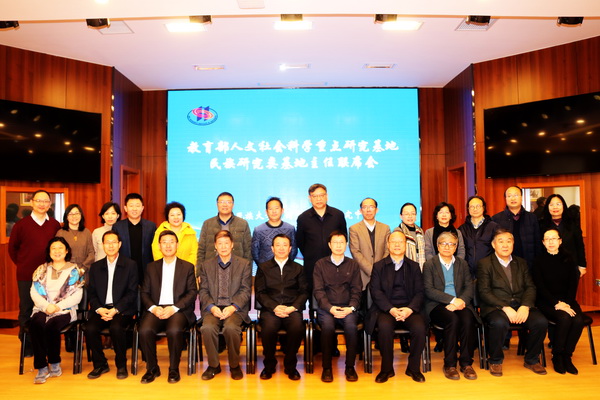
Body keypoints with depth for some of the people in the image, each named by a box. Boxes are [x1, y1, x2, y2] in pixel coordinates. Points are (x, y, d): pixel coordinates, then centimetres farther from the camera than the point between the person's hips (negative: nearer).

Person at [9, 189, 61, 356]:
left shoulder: (55, 225, 1)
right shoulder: (21, 224, -2)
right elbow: (12, 248, 9)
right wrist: (22, 265, 6)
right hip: (26, 276, -1)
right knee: (26, 311, 8)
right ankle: (27, 346, 20)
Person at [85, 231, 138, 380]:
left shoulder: (130, 265, 4)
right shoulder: (95, 267, 15)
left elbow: (132, 293, -3)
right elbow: (91, 293, 10)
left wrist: (115, 310, -15)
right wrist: (99, 309, -10)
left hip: (122, 310, -3)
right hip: (101, 309, 3)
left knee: (116, 327, -32)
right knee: (90, 328, -26)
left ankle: (121, 365, -9)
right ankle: (100, 364, -2)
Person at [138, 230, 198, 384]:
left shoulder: (188, 267, 11)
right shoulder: (152, 267, 17)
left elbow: (192, 293, 2)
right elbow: (144, 292, 11)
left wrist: (174, 308, -13)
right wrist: (153, 308, -10)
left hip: (178, 310, -2)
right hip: (156, 309, 2)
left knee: (174, 330, -33)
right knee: (145, 330, -28)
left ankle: (174, 369, -9)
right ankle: (152, 368, -4)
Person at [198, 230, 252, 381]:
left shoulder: (244, 264, 9)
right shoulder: (206, 266, 15)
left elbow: (245, 290, 1)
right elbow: (203, 291, 8)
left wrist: (233, 307, -14)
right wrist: (212, 307, -12)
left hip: (235, 309, -2)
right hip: (213, 308, 2)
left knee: (231, 328, -32)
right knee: (207, 328, -29)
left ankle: (234, 365, -7)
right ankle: (213, 365, -5)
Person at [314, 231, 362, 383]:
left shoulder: (353, 265, 13)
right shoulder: (320, 264, 10)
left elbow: (356, 290, 7)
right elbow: (318, 291, 1)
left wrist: (351, 308, -11)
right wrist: (330, 308, -14)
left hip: (348, 308, 1)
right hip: (326, 308, -1)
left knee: (351, 326, -30)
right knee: (327, 325, -32)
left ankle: (350, 367, -13)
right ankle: (327, 367, -16)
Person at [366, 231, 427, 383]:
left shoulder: (414, 266, 15)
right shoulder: (378, 266, 9)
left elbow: (419, 292, 6)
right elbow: (376, 292, -1)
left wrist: (410, 309, -13)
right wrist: (391, 309, -17)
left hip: (409, 309, 2)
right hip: (386, 309, -1)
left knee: (420, 327, -27)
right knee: (385, 326, -32)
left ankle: (413, 368, -4)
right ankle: (387, 368, -11)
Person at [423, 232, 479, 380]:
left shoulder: (462, 264, 18)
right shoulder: (429, 264, 7)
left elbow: (470, 288, 7)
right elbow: (429, 290, -5)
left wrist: (461, 301, -14)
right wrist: (453, 299, -16)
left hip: (460, 304, 3)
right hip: (437, 305, -2)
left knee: (468, 319, -30)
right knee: (453, 319, -32)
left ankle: (466, 363, -17)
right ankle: (449, 364, -19)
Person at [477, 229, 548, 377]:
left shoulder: (521, 263, 18)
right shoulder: (484, 263, 3)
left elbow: (530, 287, 9)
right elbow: (484, 291, -6)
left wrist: (525, 306, -11)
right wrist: (505, 308, -18)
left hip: (521, 306, 4)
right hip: (495, 307, -4)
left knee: (541, 321, -23)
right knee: (499, 323, -35)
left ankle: (531, 360, 3)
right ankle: (495, 361, -8)